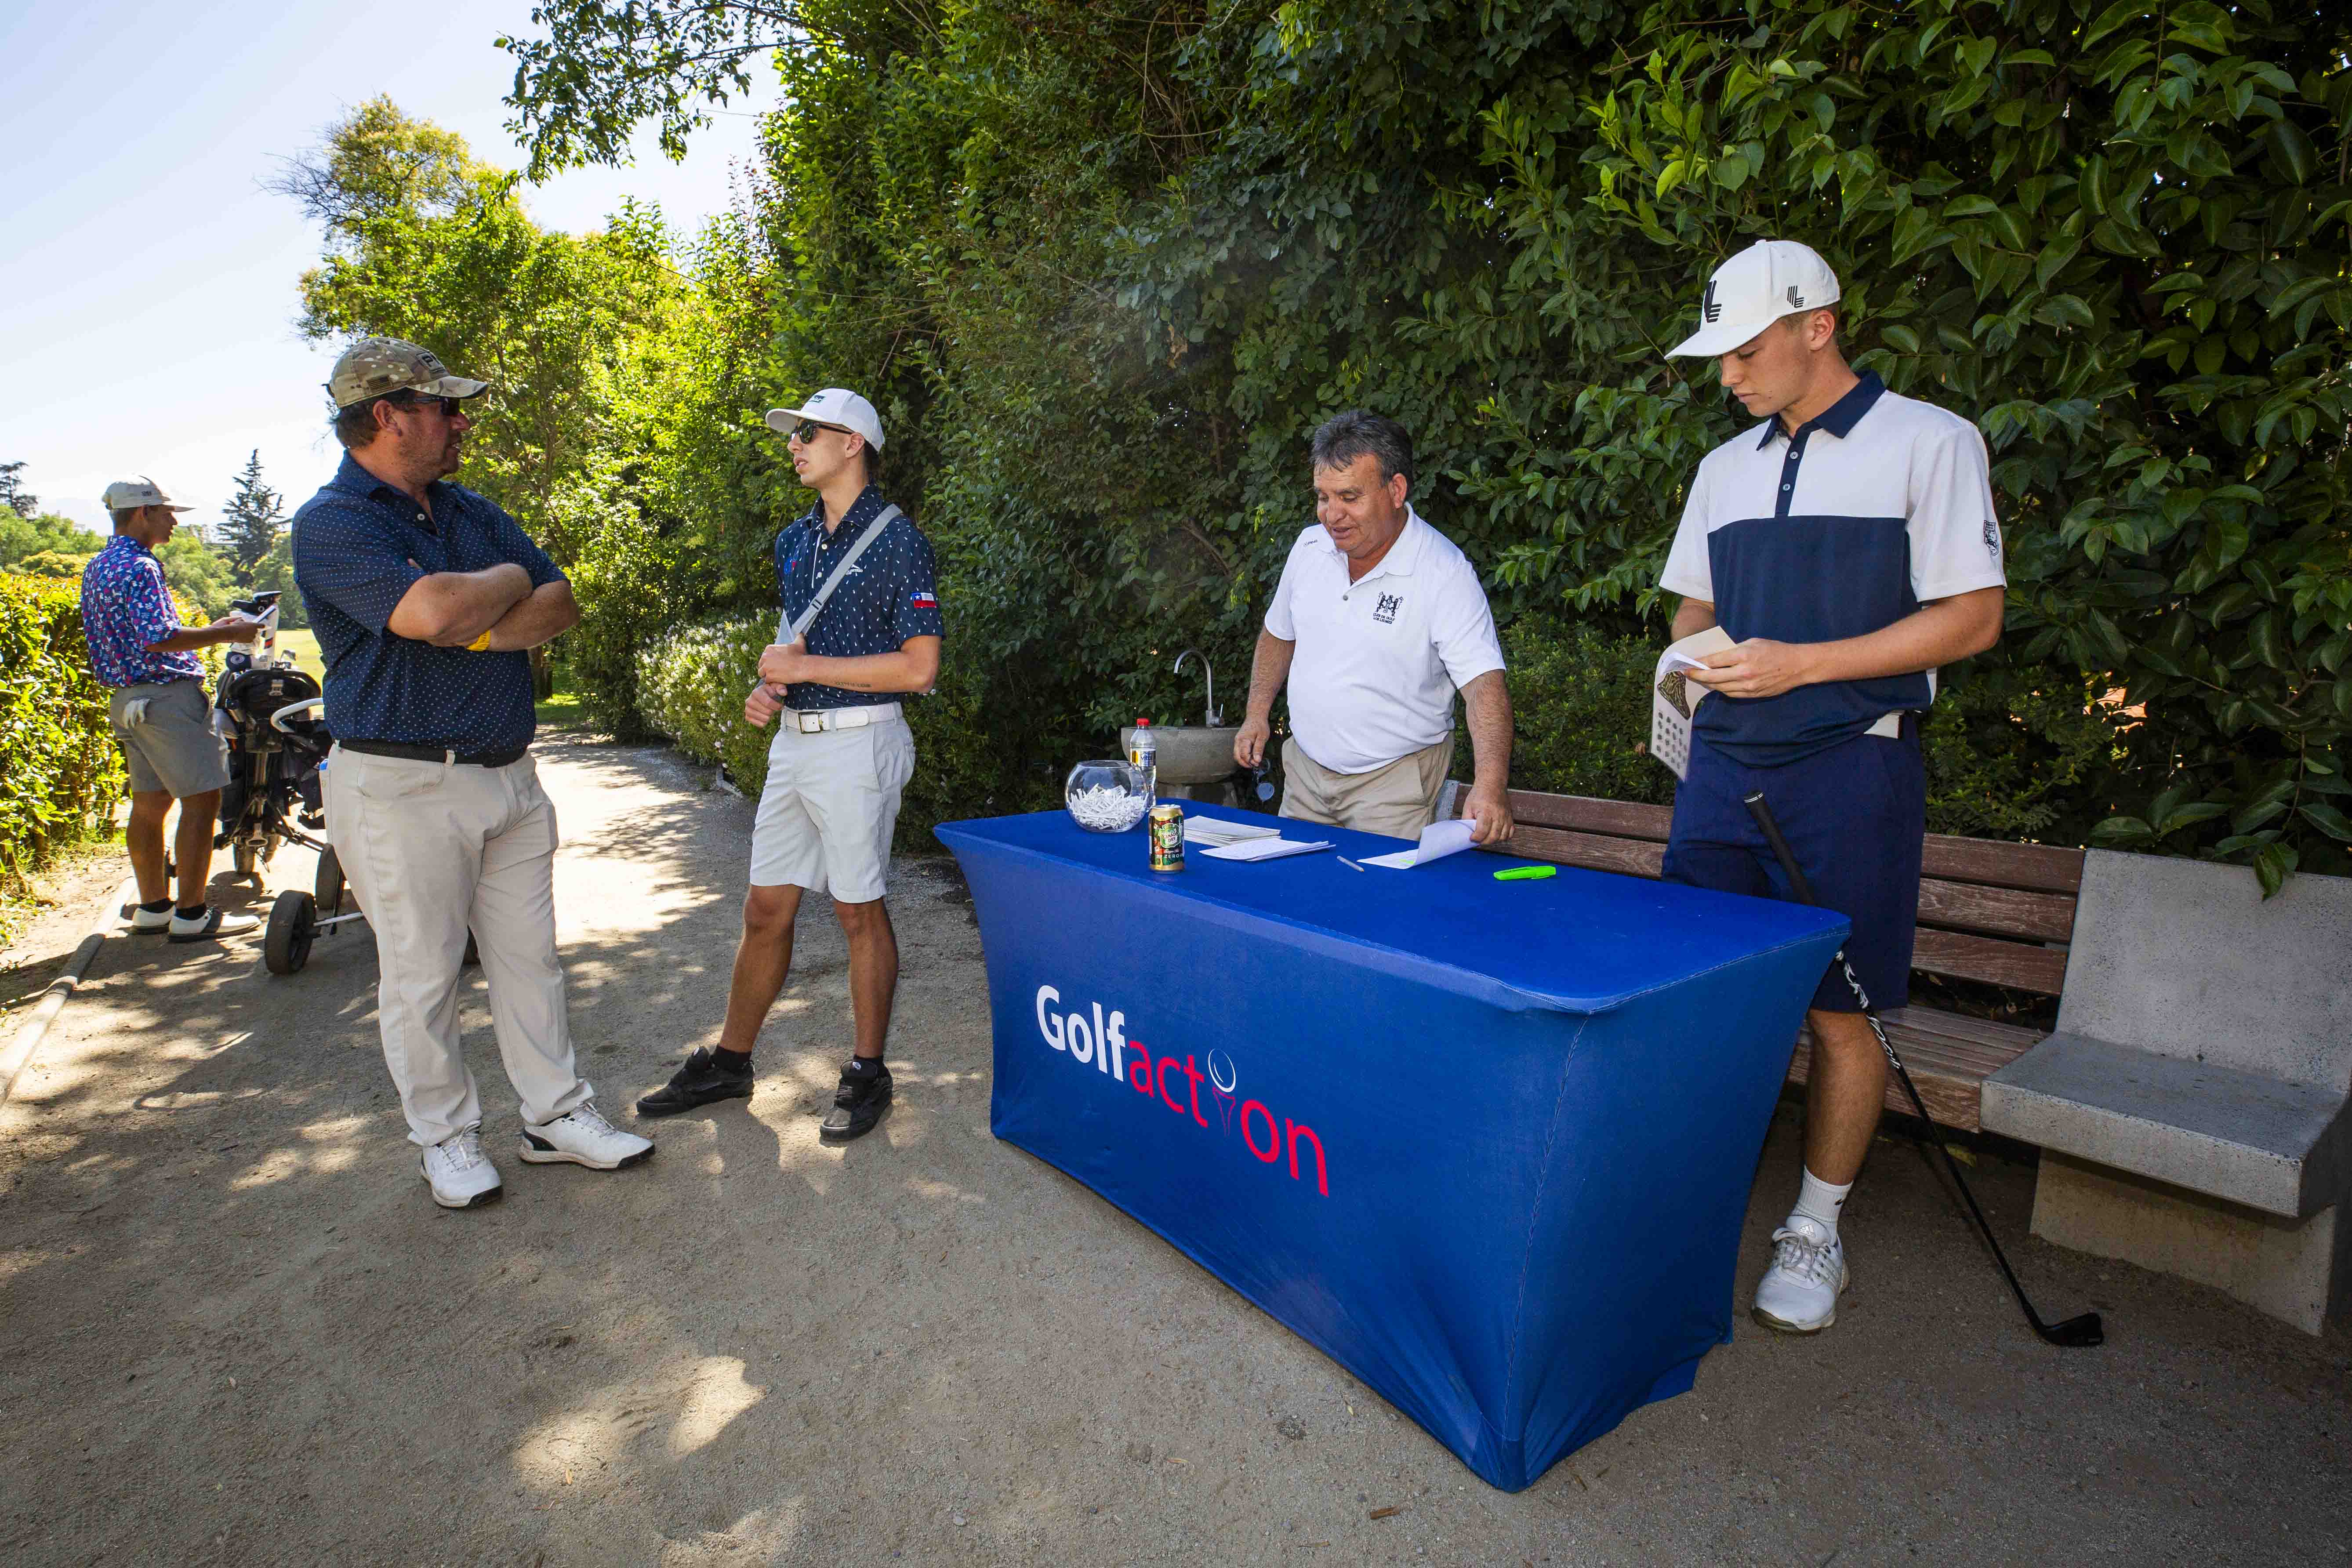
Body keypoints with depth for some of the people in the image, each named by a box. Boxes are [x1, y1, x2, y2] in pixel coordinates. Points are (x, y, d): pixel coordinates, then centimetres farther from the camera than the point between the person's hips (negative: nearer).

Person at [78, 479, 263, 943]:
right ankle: (192, 915, -6)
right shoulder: (139, 567, -15)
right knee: (201, 800, -7)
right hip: (167, 696, -10)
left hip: (128, 698, 10)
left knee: (150, 803, 14)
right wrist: (226, 634, -15)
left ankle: (152, 907, 21)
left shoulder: (96, 567, 17)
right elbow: (158, 639, -24)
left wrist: (208, 630, 22)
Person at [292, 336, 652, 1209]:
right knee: (422, 974, 6)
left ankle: (556, 1115, 24)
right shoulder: (331, 522, -10)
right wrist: (511, 580, -7)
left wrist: (480, 630, -14)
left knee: (529, 955, 12)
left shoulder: (472, 512, 13)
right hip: (403, 786, -6)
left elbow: (560, 605, 4)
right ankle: (445, 1136, 23)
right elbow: (432, 609, -27)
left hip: (509, 772, 7)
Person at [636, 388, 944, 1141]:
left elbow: (918, 667, -17)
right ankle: (729, 1063, 28)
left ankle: (867, 1073, 18)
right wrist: (767, 687, 4)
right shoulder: (795, 540, 15)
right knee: (765, 910, 13)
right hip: (793, 740, 8)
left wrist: (805, 669, -15)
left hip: (858, 744, -7)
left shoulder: (897, 541, -10)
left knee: (859, 911, 2)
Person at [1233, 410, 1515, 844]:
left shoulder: (1445, 573, -18)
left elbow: (1484, 682, -26)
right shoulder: (1310, 546, -1)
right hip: (1304, 770, 5)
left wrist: (1491, 783, -40)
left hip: (1394, 781, -5)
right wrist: (1258, 714, 7)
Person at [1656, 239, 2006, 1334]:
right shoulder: (1726, 467, 17)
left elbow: (1972, 619, -6)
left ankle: (1815, 1230, 18)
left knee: (1837, 1010, 1)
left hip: (1850, 764, -5)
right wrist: (1699, 656, 1)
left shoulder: (1930, 443, 0)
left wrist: (1800, 663, -15)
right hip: (1723, 763, 5)